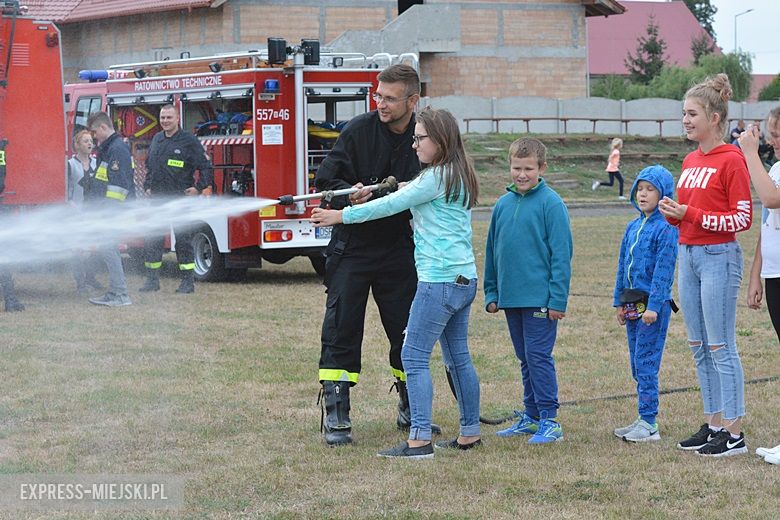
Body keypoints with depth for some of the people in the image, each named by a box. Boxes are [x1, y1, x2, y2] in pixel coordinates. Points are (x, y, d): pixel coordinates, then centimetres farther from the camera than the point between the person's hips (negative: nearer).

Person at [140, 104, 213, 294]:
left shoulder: (189, 141, -5)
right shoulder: (156, 140, 14)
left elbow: (206, 166, -5)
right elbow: (149, 166, 27)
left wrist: (199, 188, -11)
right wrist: (148, 186, 18)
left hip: (180, 199, -6)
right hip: (157, 199, 6)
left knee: (183, 241, -2)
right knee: (152, 241, 5)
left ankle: (188, 282, 3)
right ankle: (152, 280, 12)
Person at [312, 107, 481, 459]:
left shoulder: (437, 178, -13)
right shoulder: (458, 178, 15)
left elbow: (390, 205, -10)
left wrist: (341, 215, -4)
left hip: (440, 280, -10)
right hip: (464, 278, 10)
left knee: (414, 357, -8)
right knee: (458, 357, 14)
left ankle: (419, 440, -13)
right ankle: (470, 433, 19)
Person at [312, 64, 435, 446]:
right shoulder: (359, 131, -7)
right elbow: (325, 181, -7)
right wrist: (350, 195, -27)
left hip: (400, 251, 2)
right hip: (353, 247, -2)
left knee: (408, 332, 8)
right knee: (341, 330, -4)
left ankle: (410, 410, 24)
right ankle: (335, 417, 0)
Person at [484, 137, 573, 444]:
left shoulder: (551, 203, -9)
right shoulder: (503, 204, 9)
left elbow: (561, 254, -11)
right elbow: (492, 252, 17)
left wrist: (558, 300, -14)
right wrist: (491, 293, 14)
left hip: (540, 299, -6)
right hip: (510, 297, 6)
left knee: (539, 357, -5)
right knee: (525, 359, 14)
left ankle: (549, 420, 1)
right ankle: (531, 416, 23)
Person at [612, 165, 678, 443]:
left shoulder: (666, 228, -11)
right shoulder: (633, 227, 13)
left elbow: (664, 269, -15)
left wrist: (653, 305, -19)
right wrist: (619, 301, 16)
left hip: (654, 304, -8)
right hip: (632, 304, 8)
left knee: (646, 362, -7)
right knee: (637, 363, 12)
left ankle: (649, 423, -2)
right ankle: (644, 420, 19)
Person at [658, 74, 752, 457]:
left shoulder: (731, 160, -11)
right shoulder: (690, 161, 13)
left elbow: (743, 219, -13)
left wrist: (691, 214, -18)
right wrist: (671, 212, -1)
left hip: (718, 257, -8)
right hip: (688, 256, 8)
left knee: (721, 347, -6)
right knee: (699, 348, 10)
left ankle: (734, 434, -1)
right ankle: (713, 425, 18)